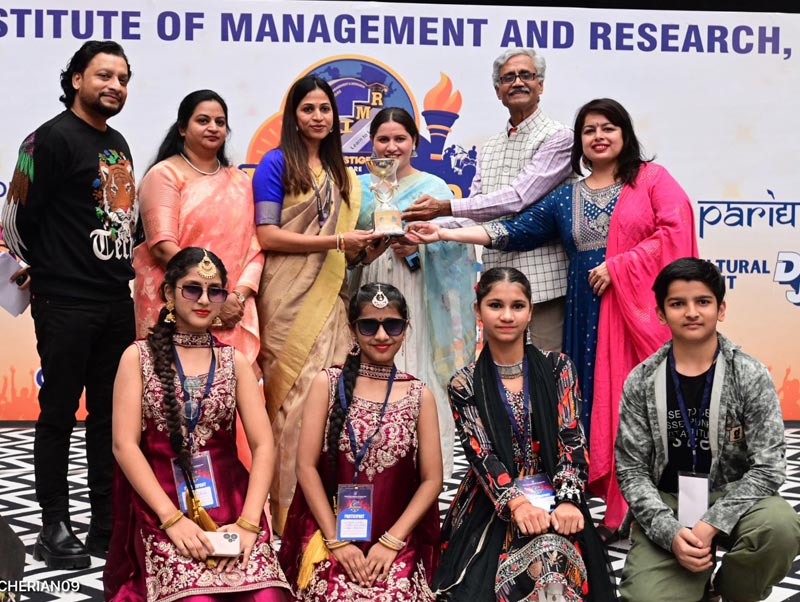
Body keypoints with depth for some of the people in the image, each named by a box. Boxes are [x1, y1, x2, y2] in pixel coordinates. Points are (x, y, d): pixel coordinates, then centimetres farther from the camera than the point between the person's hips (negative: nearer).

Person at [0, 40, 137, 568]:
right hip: (66, 303, -7)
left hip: (118, 302, 7)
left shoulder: (119, 144, 15)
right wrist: (44, 268, 4)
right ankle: (55, 528, 12)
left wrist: (124, 274, 16)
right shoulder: (53, 138, -9)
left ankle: (107, 523, 21)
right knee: (60, 414, 2)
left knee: (112, 414, 11)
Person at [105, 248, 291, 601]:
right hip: (161, 505, -2)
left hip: (230, 503, 2)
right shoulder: (139, 356, 5)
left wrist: (248, 522, -11)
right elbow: (124, 445, -4)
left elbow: (263, 446, 4)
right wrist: (172, 518, -14)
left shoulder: (234, 360, 11)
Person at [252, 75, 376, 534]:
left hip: (330, 298, 6)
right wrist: (335, 241, -12)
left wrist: (363, 246, 3)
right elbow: (267, 236, -9)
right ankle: (289, 511, 1)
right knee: (295, 398, -7)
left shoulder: (341, 173, 20)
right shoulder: (276, 164, 1)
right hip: (290, 298, -5)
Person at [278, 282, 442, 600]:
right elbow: (306, 467, -1)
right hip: (329, 537, 0)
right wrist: (336, 541, -7)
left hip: (396, 542, 1)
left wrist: (392, 541, -6)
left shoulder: (419, 395, 7)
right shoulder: (328, 383, 4)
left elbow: (431, 479, 4)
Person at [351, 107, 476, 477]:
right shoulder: (358, 187, 16)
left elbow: (452, 244, 0)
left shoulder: (433, 188, 9)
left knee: (418, 377, -8)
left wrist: (415, 250, -15)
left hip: (416, 296, -2)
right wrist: (362, 251, -9)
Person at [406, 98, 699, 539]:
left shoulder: (651, 178, 5)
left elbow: (675, 231, -7)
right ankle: (620, 513, 9)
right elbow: (516, 232, 10)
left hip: (641, 308, -4)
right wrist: (445, 233, 4)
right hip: (591, 314, 4)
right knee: (603, 402, 2)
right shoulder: (566, 197, 16)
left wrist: (619, 266, -11)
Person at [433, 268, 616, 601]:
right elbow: (480, 453, -6)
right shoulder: (465, 384, 4)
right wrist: (516, 503, -25)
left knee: (552, 557, -30)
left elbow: (572, 438, -3)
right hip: (492, 508, 0)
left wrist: (567, 501, -21)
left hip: (554, 502, 1)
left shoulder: (557, 367, 6)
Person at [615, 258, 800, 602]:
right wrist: (670, 531, -19)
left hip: (732, 497, 0)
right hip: (665, 507, 0)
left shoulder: (751, 377, -6)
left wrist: (712, 524, -22)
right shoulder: (641, 382, -3)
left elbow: (768, 466, -11)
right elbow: (631, 470, -3)